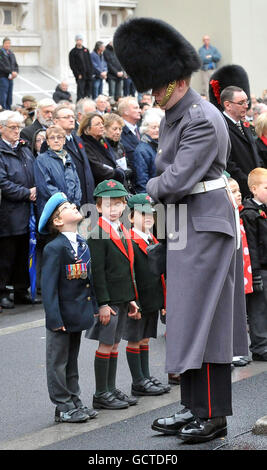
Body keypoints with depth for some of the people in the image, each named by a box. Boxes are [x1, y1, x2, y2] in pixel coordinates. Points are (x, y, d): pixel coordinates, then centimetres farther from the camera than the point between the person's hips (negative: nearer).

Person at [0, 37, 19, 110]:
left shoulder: (11, 54, 15)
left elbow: (15, 65, 16)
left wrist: (15, 72, -4)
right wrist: (12, 72, -17)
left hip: (10, 77, 7)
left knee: (9, 98, 9)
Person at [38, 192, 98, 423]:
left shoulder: (83, 244, 9)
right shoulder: (54, 248, -16)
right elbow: (48, 287, -18)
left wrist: (93, 307, 11)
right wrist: (54, 318, -21)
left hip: (78, 315, 8)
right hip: (62, 317, -8)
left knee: (72, 361, 18)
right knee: (58, 362, 3)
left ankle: (74, 402, 26)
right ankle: (63, 407, 8)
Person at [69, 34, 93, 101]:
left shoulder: (86, 50, 14)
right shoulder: (73, 52, 0)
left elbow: (90, 63, 14)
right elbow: (72, 65, -5)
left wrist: (90, 73, 4)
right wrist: (78, 74, -12)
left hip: (88, 75, 5)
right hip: (80, 77, -5)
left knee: (88, 93, 8)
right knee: (80, 93, -9)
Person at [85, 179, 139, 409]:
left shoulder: (124, 232, 13)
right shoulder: (98, 234, -12)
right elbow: (97, 271, -16)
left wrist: (131, 299, 17)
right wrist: (103, 303, -19)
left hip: (122, 299, 8)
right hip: (108, 300, -8)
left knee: (114, 344, 13)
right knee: (106, 345, -3)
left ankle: (111, 389, 19)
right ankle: (101, 394, 3)